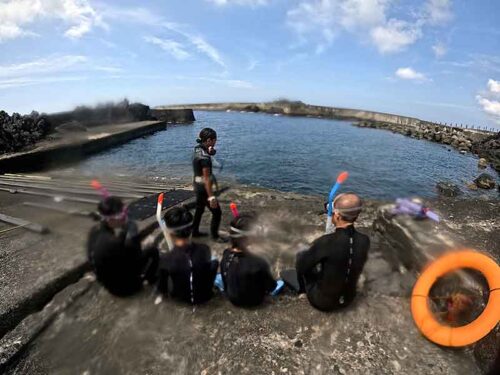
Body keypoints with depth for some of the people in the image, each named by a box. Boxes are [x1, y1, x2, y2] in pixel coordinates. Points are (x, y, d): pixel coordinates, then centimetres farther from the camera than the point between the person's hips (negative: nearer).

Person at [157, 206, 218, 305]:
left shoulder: (166, 259, -31)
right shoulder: (205, 250, -28)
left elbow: (162, 289, -13)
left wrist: (165, 291, 11)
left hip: (182, 298, 0)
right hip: (205, 295, 0)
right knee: (214, 262, 23)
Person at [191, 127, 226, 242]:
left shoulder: (198, 149, 2)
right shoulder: (204, 157, -26)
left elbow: (212, 152, 24)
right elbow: (206, 178, -28)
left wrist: (210, 151, 0)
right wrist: (211, 197, -27)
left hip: (198, 185, 10)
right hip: (204, 187, -10)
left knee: (199, 209, 24)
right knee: (217, 212, 4)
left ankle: (195, 232, 38)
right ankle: (215, 236, 19)